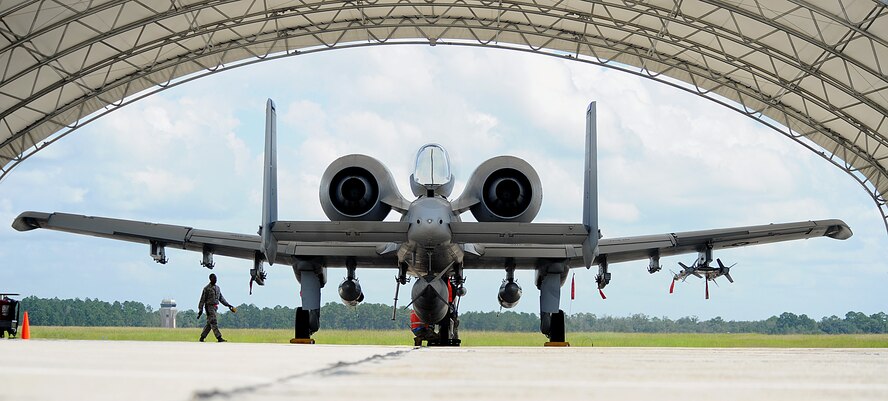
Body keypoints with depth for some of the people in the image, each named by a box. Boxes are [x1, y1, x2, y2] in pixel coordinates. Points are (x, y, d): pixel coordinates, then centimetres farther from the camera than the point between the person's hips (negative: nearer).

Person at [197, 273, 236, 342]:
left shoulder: (217, 288, 14)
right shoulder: (206, 288, -8)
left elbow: (221, 298, 21)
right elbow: (202, 300, -8)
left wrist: (228, 305, 15)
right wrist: (200, 310, -12)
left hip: (215, 307, 8)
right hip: (209, 307, -8)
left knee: (209, 324, 10)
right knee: (214, 323, -12)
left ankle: (202, 338, 18)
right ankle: (219, 338, -18)